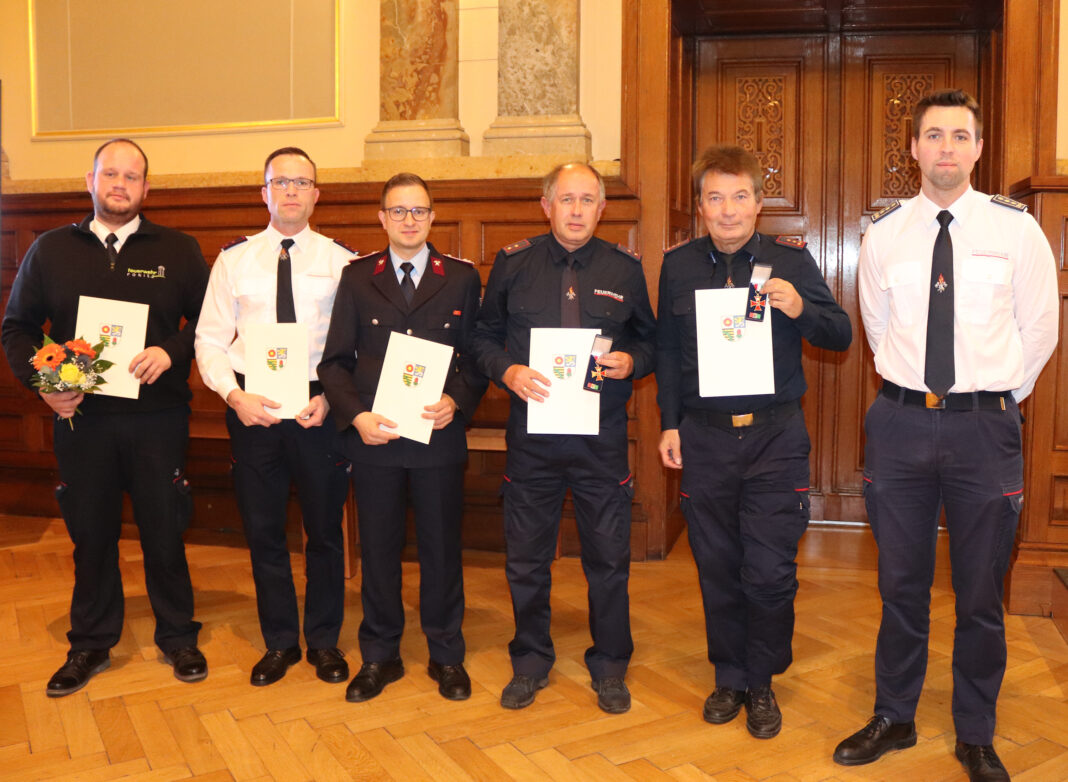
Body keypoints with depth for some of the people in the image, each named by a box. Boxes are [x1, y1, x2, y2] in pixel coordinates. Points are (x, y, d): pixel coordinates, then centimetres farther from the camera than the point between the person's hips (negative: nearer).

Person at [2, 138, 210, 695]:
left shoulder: (178, 251, 4)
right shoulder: (50, 250, 9)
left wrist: (172, 351, -14)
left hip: (157, 416, -1)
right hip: (80, 418, 2)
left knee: (163, 532, 7)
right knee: (90, 535, 11)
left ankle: (177, 637, 26)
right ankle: (90, 644, 29)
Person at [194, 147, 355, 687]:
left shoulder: (341, 261, 0)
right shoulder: (234, 259, 5)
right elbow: (210, 340, 3)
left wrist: (332, 397, -16)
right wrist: (235, 395, -12)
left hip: (319, 406, -1)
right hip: (251, 408, 2)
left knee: (324, 527, 9)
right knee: (263, 529, 11)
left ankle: (324, 640, 28)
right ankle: (279, 641, 30)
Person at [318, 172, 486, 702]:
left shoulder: (462, 278, 5)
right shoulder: (356, 278, 7)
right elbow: (335, 360, 4)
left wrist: (456, 403, -13)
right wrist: (356, 415, -10)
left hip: (439, 435, 0)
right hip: (373, 437, 1)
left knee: (442, 546, 9)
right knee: (377, 548, 10)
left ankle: (446, 655, 26)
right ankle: (379, 656, 27)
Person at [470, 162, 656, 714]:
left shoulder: (625, 269, 4)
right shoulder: (513, 264, 3)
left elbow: (649, 339, 12)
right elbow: (483, 337, 8)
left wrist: (631, 361, -10)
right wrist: (507, 371, -11)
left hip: (603, 437, 0)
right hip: (531, 434, 0)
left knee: (609, 558, 8)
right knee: (526, 559, 10)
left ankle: (609, 668, 28)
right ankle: (530, 663, 31)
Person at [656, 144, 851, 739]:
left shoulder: (791, 259, 1)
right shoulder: (678, 265, 6)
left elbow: (842, 336, 1)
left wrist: (800, 309, -18)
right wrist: (669, 422, 7)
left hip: (775, 435, -2)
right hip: (704, 437, 2)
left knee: (770, 571, 1)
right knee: (717, 566, 11)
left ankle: (762, 684, 23)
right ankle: (729, 677, 29)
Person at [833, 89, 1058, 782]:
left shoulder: (1017, 228, 0)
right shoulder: (884, 234, 4)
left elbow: (1039, 330, 7)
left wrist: (998, 399, 11)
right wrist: (917, 394, 13)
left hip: (985, 426, -1)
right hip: (900, 421, 1)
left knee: (981, 594, 9)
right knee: (902, 584, 12)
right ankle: (895, 718, 30)